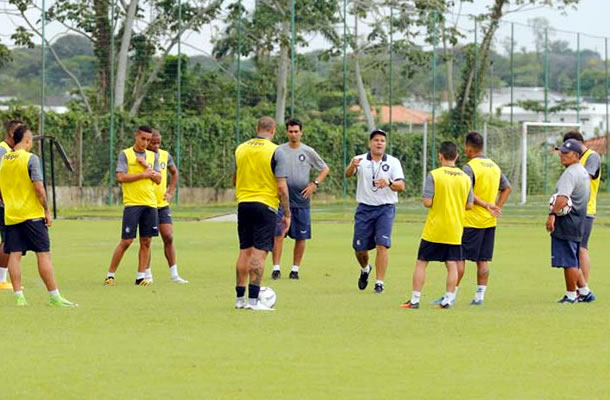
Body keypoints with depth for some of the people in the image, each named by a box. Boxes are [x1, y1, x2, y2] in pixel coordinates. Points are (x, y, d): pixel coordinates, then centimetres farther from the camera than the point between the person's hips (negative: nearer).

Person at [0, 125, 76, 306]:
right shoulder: (30, 159, -10)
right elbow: (39, 187, -15)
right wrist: (47, 211, -8)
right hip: (32, 214, -5)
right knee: (44, 254, -2)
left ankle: (19, 296, 1)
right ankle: (54, 296, -3)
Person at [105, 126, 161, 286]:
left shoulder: (152, 156, 14)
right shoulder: (125, 154, 0)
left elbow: (158, 179, 7)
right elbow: (121, 177, -11)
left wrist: (147, 167, -8)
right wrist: (143, 175, -11)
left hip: (150, 204, 5)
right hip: (132, 203, -5)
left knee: (146, 241, 2)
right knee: (126, 241, -6)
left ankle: (141, 276, 6)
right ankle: (110, 275, 3)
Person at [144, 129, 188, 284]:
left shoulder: (165, 155, 5)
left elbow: (174, 173, 21)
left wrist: (171, 192, 11)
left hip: (163, 204, 4)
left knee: (168, 237, 0)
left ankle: (174, 274, 4)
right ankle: (147, 275, 11)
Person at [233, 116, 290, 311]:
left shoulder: (241, 149, 7)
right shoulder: (274, 151, -8)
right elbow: (282, 187, -11)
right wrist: (287, 214, -5)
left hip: (243, 204, 5)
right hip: (265, 205, -5)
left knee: (244, 251, 11)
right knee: (259, 252, -5)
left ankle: (240, 298, 13)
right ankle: (253, 299, -9)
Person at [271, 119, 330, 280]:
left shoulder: (308, 152, 3)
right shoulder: (279, 151, 4)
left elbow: (325, 169, 11)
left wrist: (315, 184, -2)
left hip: (302, 199, 1)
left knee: (301, 237, 3)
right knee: (278, 234, -9)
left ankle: (295, 269, 12)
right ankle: (276, 268, -7)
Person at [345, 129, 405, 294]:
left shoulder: (393, 162, 1)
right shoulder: (360, 160, 0)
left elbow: (401, 186, -10)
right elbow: (348, 174, -19)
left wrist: (388, 183, -33)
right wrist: (352, 166, -44)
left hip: (385, 208, -1)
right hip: (364, 208, 1)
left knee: (382, 245, -13)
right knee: (360, 248, 5)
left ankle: (380, 282, -9)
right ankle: (365, 269, 37)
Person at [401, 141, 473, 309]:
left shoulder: (434, 175, -11)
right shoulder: (465, 178, 2)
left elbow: (427, 202, -15)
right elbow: (469, 205, 6)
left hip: (434, 229, -3)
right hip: (455, 231, 3)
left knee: (421, 262, 5)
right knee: (452, 265, 7)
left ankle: (415, 300, 4)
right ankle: (448, 300, 2)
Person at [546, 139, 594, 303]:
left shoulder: (570, 173, -16)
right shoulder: (583, 172, 17)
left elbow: (563, 198, -29)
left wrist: (552, 214, -36)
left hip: (566, 222, -11)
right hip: (578, 221, 11)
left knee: (568, 261, -4)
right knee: (573, 261, 18)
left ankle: (571, 295, 1)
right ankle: (584, 291, 20)